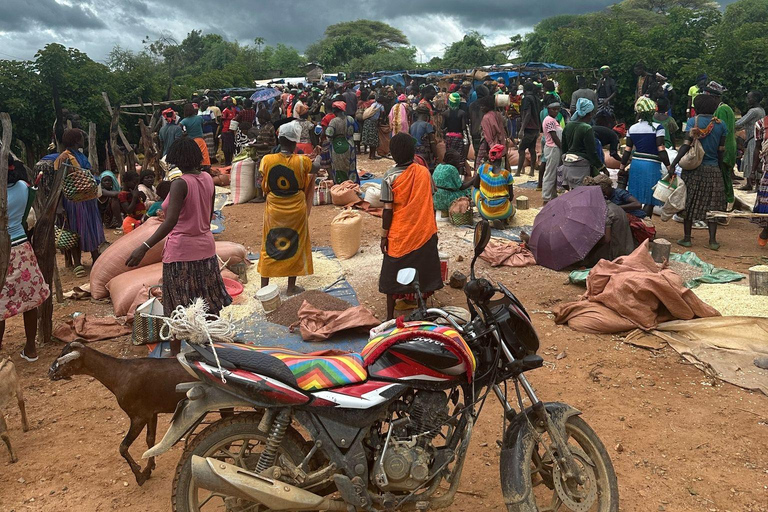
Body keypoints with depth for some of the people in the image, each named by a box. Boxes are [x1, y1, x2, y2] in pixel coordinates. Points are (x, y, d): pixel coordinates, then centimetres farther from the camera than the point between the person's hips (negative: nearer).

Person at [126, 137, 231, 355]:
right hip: (205, 247, 7)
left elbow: (171, 221, -29)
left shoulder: (179, 184, -18)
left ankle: (175, 352, 15)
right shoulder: (207, 179, 2)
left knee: (177, 306, 5)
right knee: (206, 300, 18)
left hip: (181, 251, -7)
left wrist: (144, 247, -33)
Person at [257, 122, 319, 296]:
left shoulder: (267, 160, -11)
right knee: (294, 246, 13)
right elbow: (316, 167, 6)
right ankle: (291, 286, 23)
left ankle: (264, 287, 17)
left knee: (269, 246, 12)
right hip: (296, 212, -1)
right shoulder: (302, 161, -15)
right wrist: (317, 157, 30)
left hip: (274, 211, 1)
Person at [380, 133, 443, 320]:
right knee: (424, 275, 14)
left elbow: (388, 210, -12)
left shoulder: (390, 177, -14)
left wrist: (384, 236, -3)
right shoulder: (424, 172, -4)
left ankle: (390, 317, 15)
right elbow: (430, 203, 3)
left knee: (393, 277, 9)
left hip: (399, 236, -3)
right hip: (425, 233, 3)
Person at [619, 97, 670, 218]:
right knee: (650, 201, 2)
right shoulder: (657, 127, -10)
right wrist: (669, 167, -10)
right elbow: (661, 150, -14)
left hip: (636, 164, 5)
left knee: (635, 199, 13)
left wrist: (622, 167, 16)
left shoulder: (632, 128, 3)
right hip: (652, 166, -5)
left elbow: (627, 150, 6)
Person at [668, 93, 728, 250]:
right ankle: (713, 240, 6)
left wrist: (673, 165, -16)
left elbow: (686, 145, -14)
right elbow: (721, 151, 5)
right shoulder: (721, 125, 4)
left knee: (689, 202, 7)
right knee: (711, 205, 6)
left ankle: (687, 238, 9)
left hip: (693, 168, -2)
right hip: (713, 170, 2)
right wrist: (720, 168, 16)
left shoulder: (693, 121, -4)